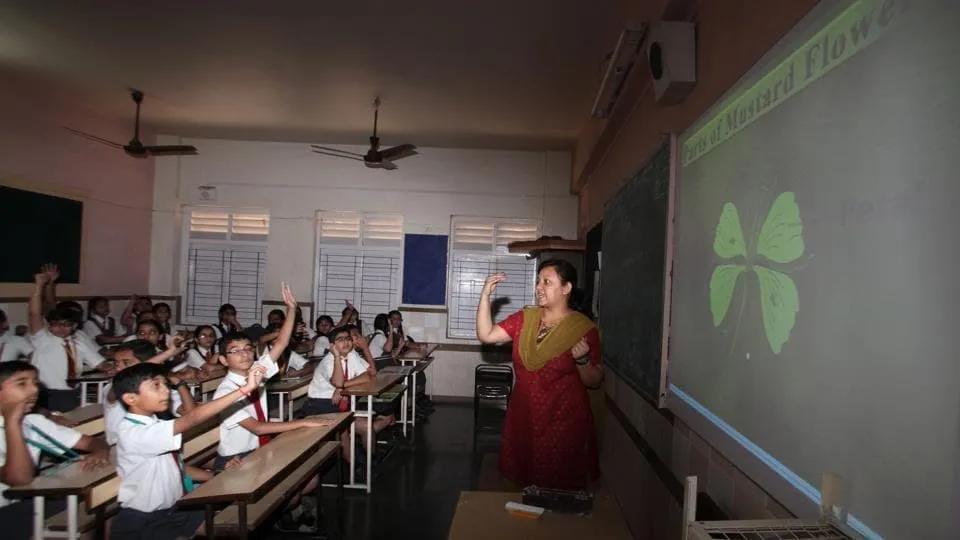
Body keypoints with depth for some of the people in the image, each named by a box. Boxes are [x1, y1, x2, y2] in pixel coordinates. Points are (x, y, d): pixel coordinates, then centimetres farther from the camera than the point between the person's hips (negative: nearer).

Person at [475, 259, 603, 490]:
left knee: (558, 492, 7)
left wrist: (582, 360, -23)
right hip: (523, 419, 4)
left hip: (563, 424, -4)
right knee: (520, 485, 16)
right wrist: (485, 295, -9)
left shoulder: (583, 328, -9)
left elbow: (594, 381, -4)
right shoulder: (525, 318, 3)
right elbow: (486, 335, -4)